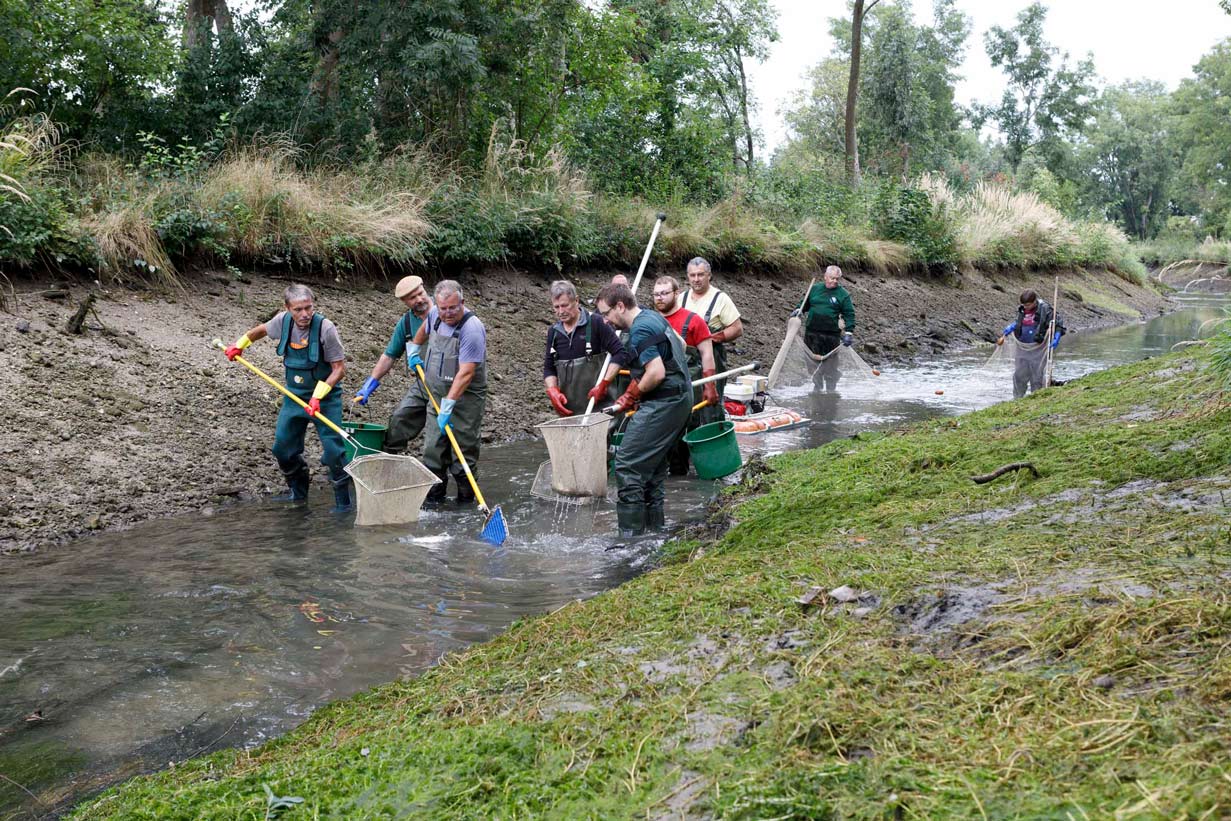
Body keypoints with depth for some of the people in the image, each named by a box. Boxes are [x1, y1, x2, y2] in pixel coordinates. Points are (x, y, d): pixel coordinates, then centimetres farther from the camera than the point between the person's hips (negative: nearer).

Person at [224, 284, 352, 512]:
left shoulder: (325, 328, -22)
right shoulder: (283, 320, -7)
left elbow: (339, 368, -19)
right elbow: (262, 330, 18)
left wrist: (318, 395, -25)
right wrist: (239, 344, 25)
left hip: (325, 397, -6)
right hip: (294, 395, 6)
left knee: (333, 449, -11)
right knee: (283, 447, 10)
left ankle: (343, 499, 2)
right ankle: (298, 491, 30)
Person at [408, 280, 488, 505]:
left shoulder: (472, 328, -22)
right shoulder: (435, 314, 1)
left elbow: (466, 373, -28)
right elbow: (425, 328, 29)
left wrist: (448, 406, -31)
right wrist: (414, 350, 32)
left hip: (465, 399, -7)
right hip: (438, 396, 7)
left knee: (463, 452, -3)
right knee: (433, 448, 6)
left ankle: (466, 500, 8)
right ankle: (434, 496, 15)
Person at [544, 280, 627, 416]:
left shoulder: (595, 323, -4)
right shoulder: (554, 332, 11)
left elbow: (619, 353, -6)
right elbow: (549, 368, 17)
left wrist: (603, 384, -13)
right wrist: (553, 391, -2)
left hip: (599, 405, -4)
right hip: (568, 409, 4)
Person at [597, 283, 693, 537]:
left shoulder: (640, 331, -18)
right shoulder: (653, 317, 14)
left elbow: (656, 373, -25)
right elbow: (681, 344, 27)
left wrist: (630, 397, -11)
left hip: (662, 404, -11)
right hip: (680, 397, 11)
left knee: (628, 465, -11)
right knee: (653, 464, 17)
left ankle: (630, 533, -11)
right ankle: (655, 527, 22)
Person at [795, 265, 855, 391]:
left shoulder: (843, 294, 0)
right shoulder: (815, 288, 8)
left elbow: (849, 314, 1)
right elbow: (805, 303, 22)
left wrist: (849, 332, -8)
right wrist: (799, 310, 1)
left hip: (831, 335, -3)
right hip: (812, 332, 3)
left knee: (830, 364, 1)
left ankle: (830, 391, 11)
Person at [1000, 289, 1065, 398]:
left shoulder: (1045, 310, -12)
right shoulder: (1022, 310, 3)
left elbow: (1059, 324, -6)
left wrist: (1056, 339, -19)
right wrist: (1004, 334, 14)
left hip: (1038, 350, -5)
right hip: (1022, 349, 5)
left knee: (1037, 378, 3)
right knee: (1019, 376, 9)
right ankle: (1017, 400, 20)